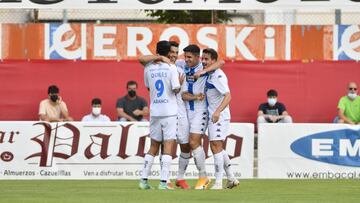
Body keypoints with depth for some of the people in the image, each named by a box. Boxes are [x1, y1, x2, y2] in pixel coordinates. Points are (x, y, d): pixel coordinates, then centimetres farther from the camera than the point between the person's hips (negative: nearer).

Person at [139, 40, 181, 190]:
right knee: (168, 145, -3)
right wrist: (180, 82, 7)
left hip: (154, 111, 4)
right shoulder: (171, 68, -8)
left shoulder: (148, 68, 4)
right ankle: (163, 182, -11)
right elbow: (176, 89, -14)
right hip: (169, 111, -4)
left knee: (154, 146, 14)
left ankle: (144, 180, 10)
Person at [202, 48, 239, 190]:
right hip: (212, 116, 10)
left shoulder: (218, 75, -16)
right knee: (218, 148, 15)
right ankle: (231, 179, 24)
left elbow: (228, 96, -26)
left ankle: (218, 182, -11)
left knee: (216, 146, -12)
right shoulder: (208, 75, 12)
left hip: (219, 117, -10)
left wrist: (218, 111, -38)